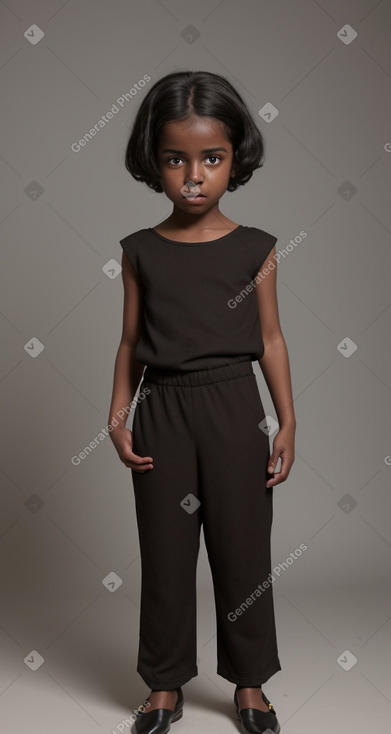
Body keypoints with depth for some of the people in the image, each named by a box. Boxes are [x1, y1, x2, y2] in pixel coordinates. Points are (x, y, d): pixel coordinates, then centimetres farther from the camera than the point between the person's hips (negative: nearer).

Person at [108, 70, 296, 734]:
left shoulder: (254, 249, -1)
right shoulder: (141, 251, 1)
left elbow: (270, 338, 3)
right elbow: (131, 342, 5)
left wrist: (287, 421, 0)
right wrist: (118, 417, -3)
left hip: (234, 410, 0)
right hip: (162, 412, 1)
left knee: (243, 550, 9)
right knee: (165, 553, 10)